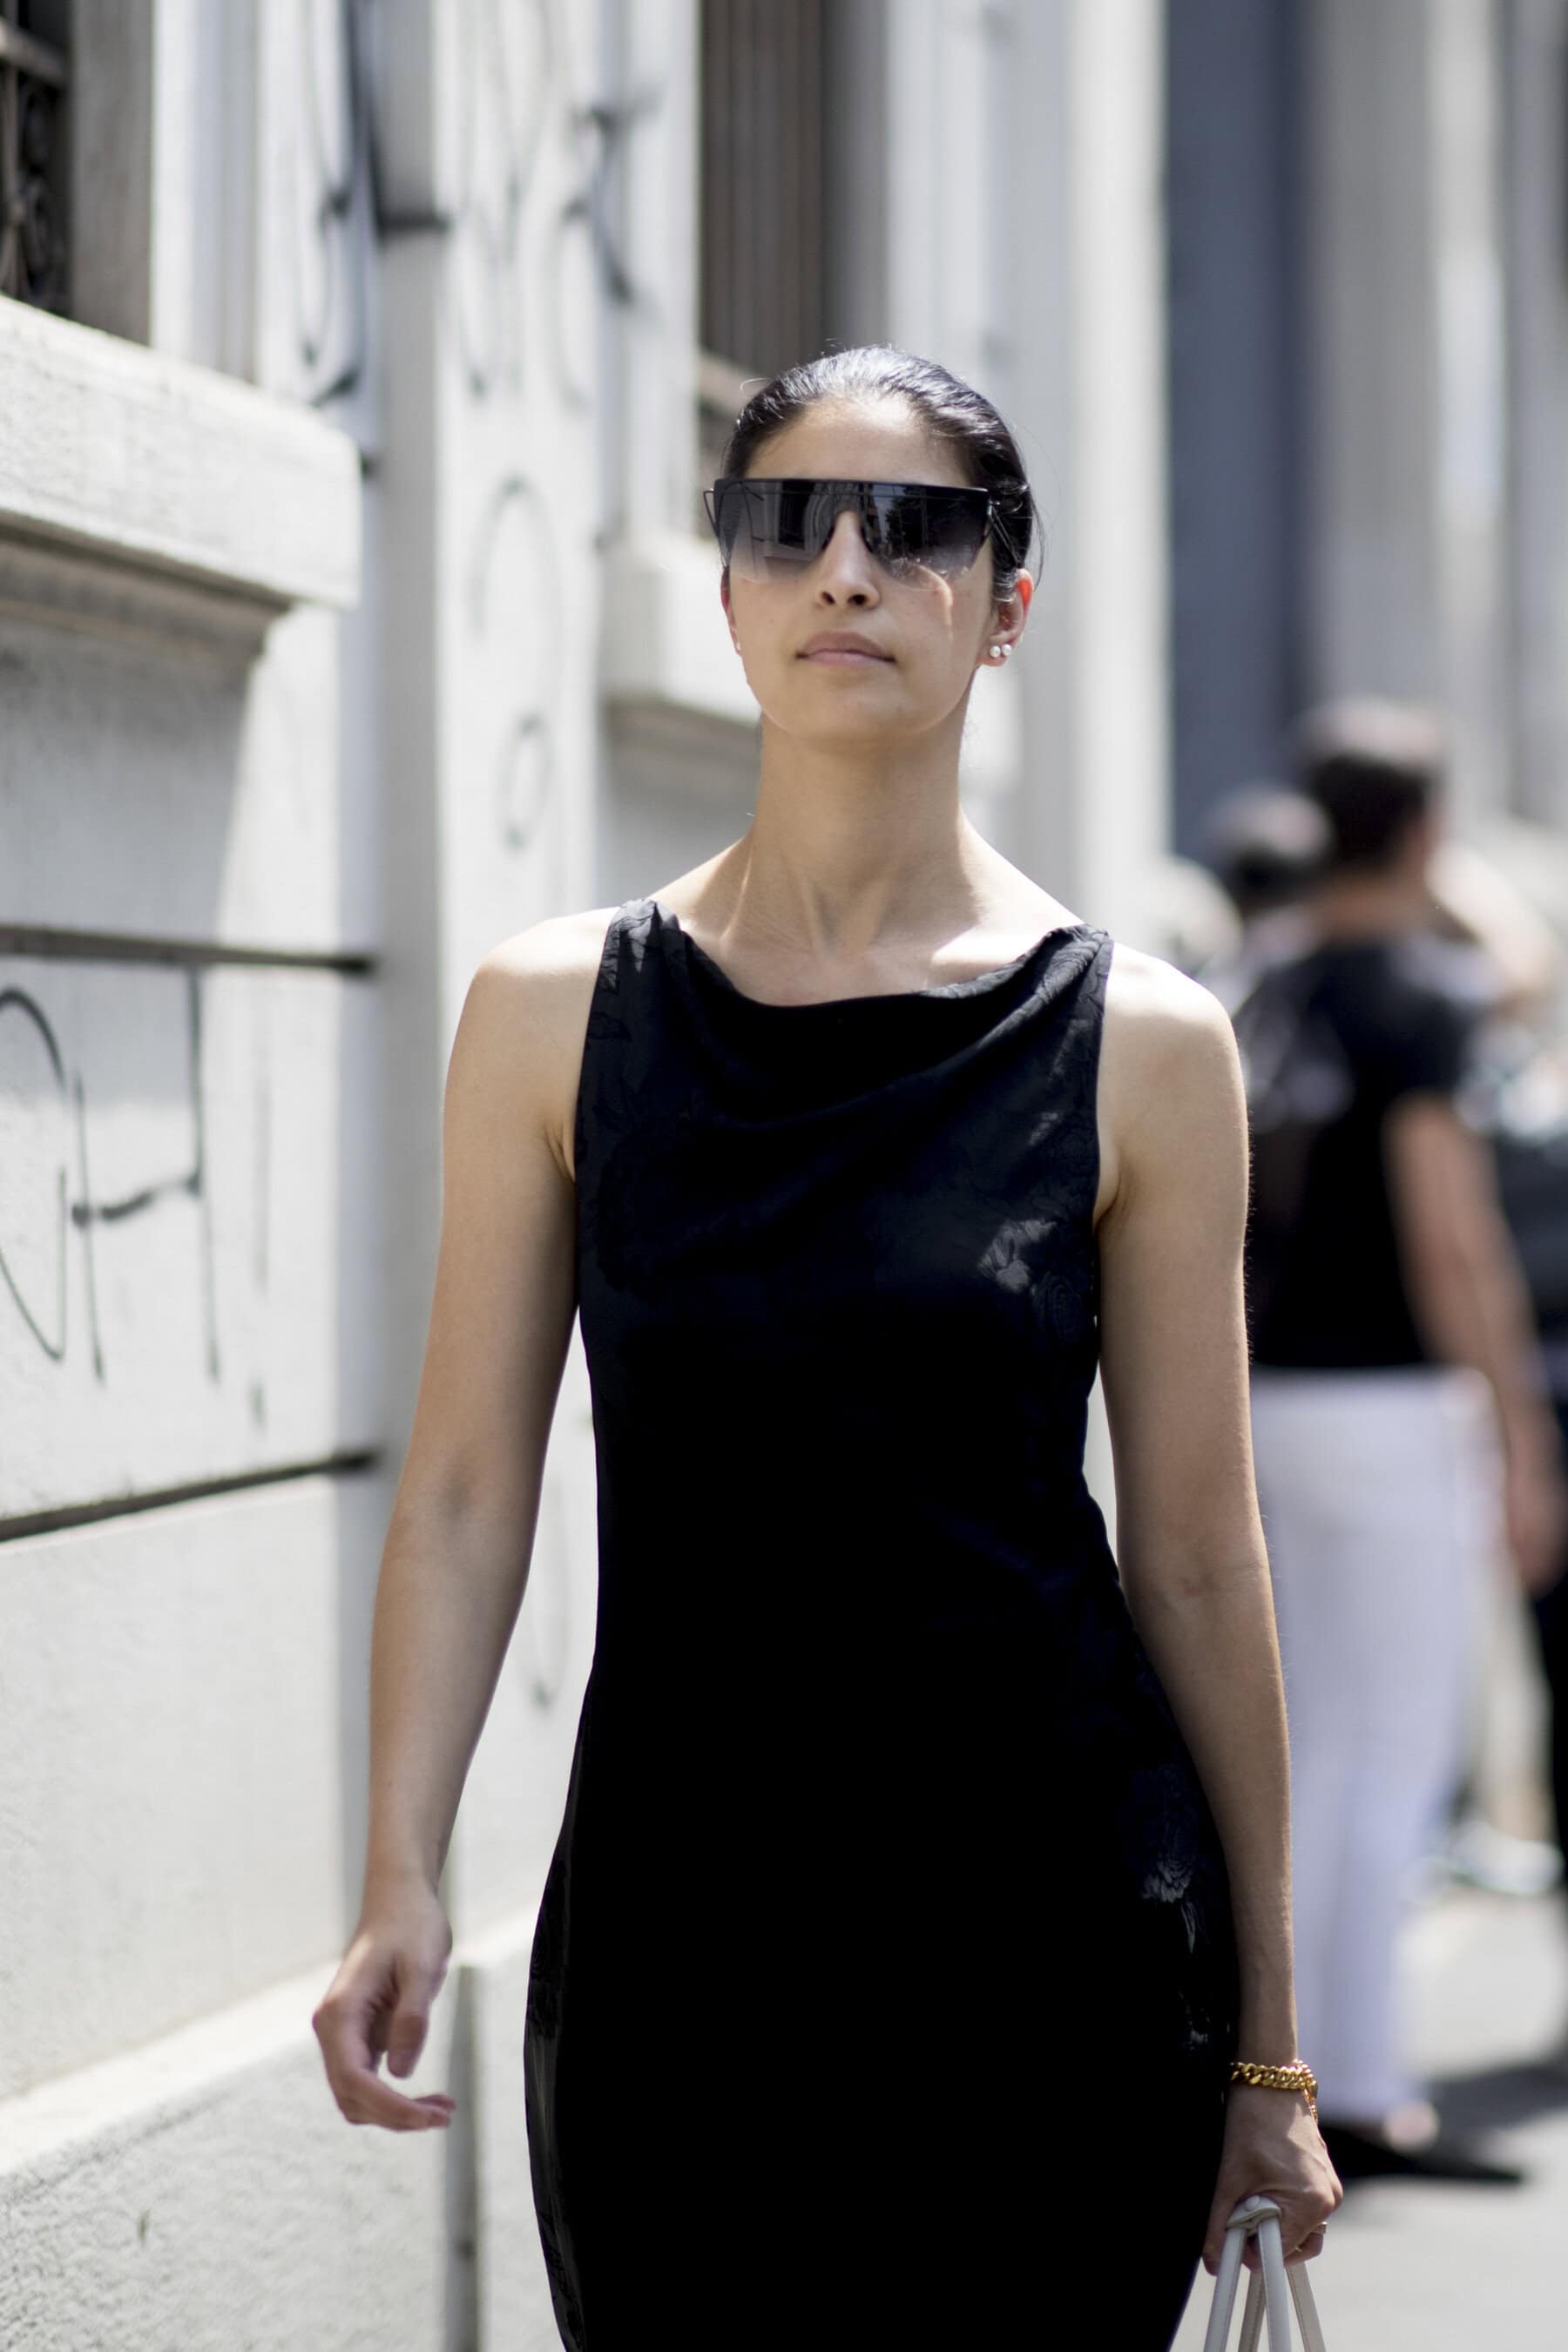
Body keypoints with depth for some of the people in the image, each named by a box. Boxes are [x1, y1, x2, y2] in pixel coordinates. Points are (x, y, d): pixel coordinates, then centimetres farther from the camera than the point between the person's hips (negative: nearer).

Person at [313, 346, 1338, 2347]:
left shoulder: (1136, 1044, -1)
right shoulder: (556, 1014, 2)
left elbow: (1193, 1560, 2)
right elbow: (466, 1488, 2)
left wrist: (1264, 2044, 5)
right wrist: (399, 1881, -9)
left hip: (1049, 1923, -1)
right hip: (666, 1934, 1)